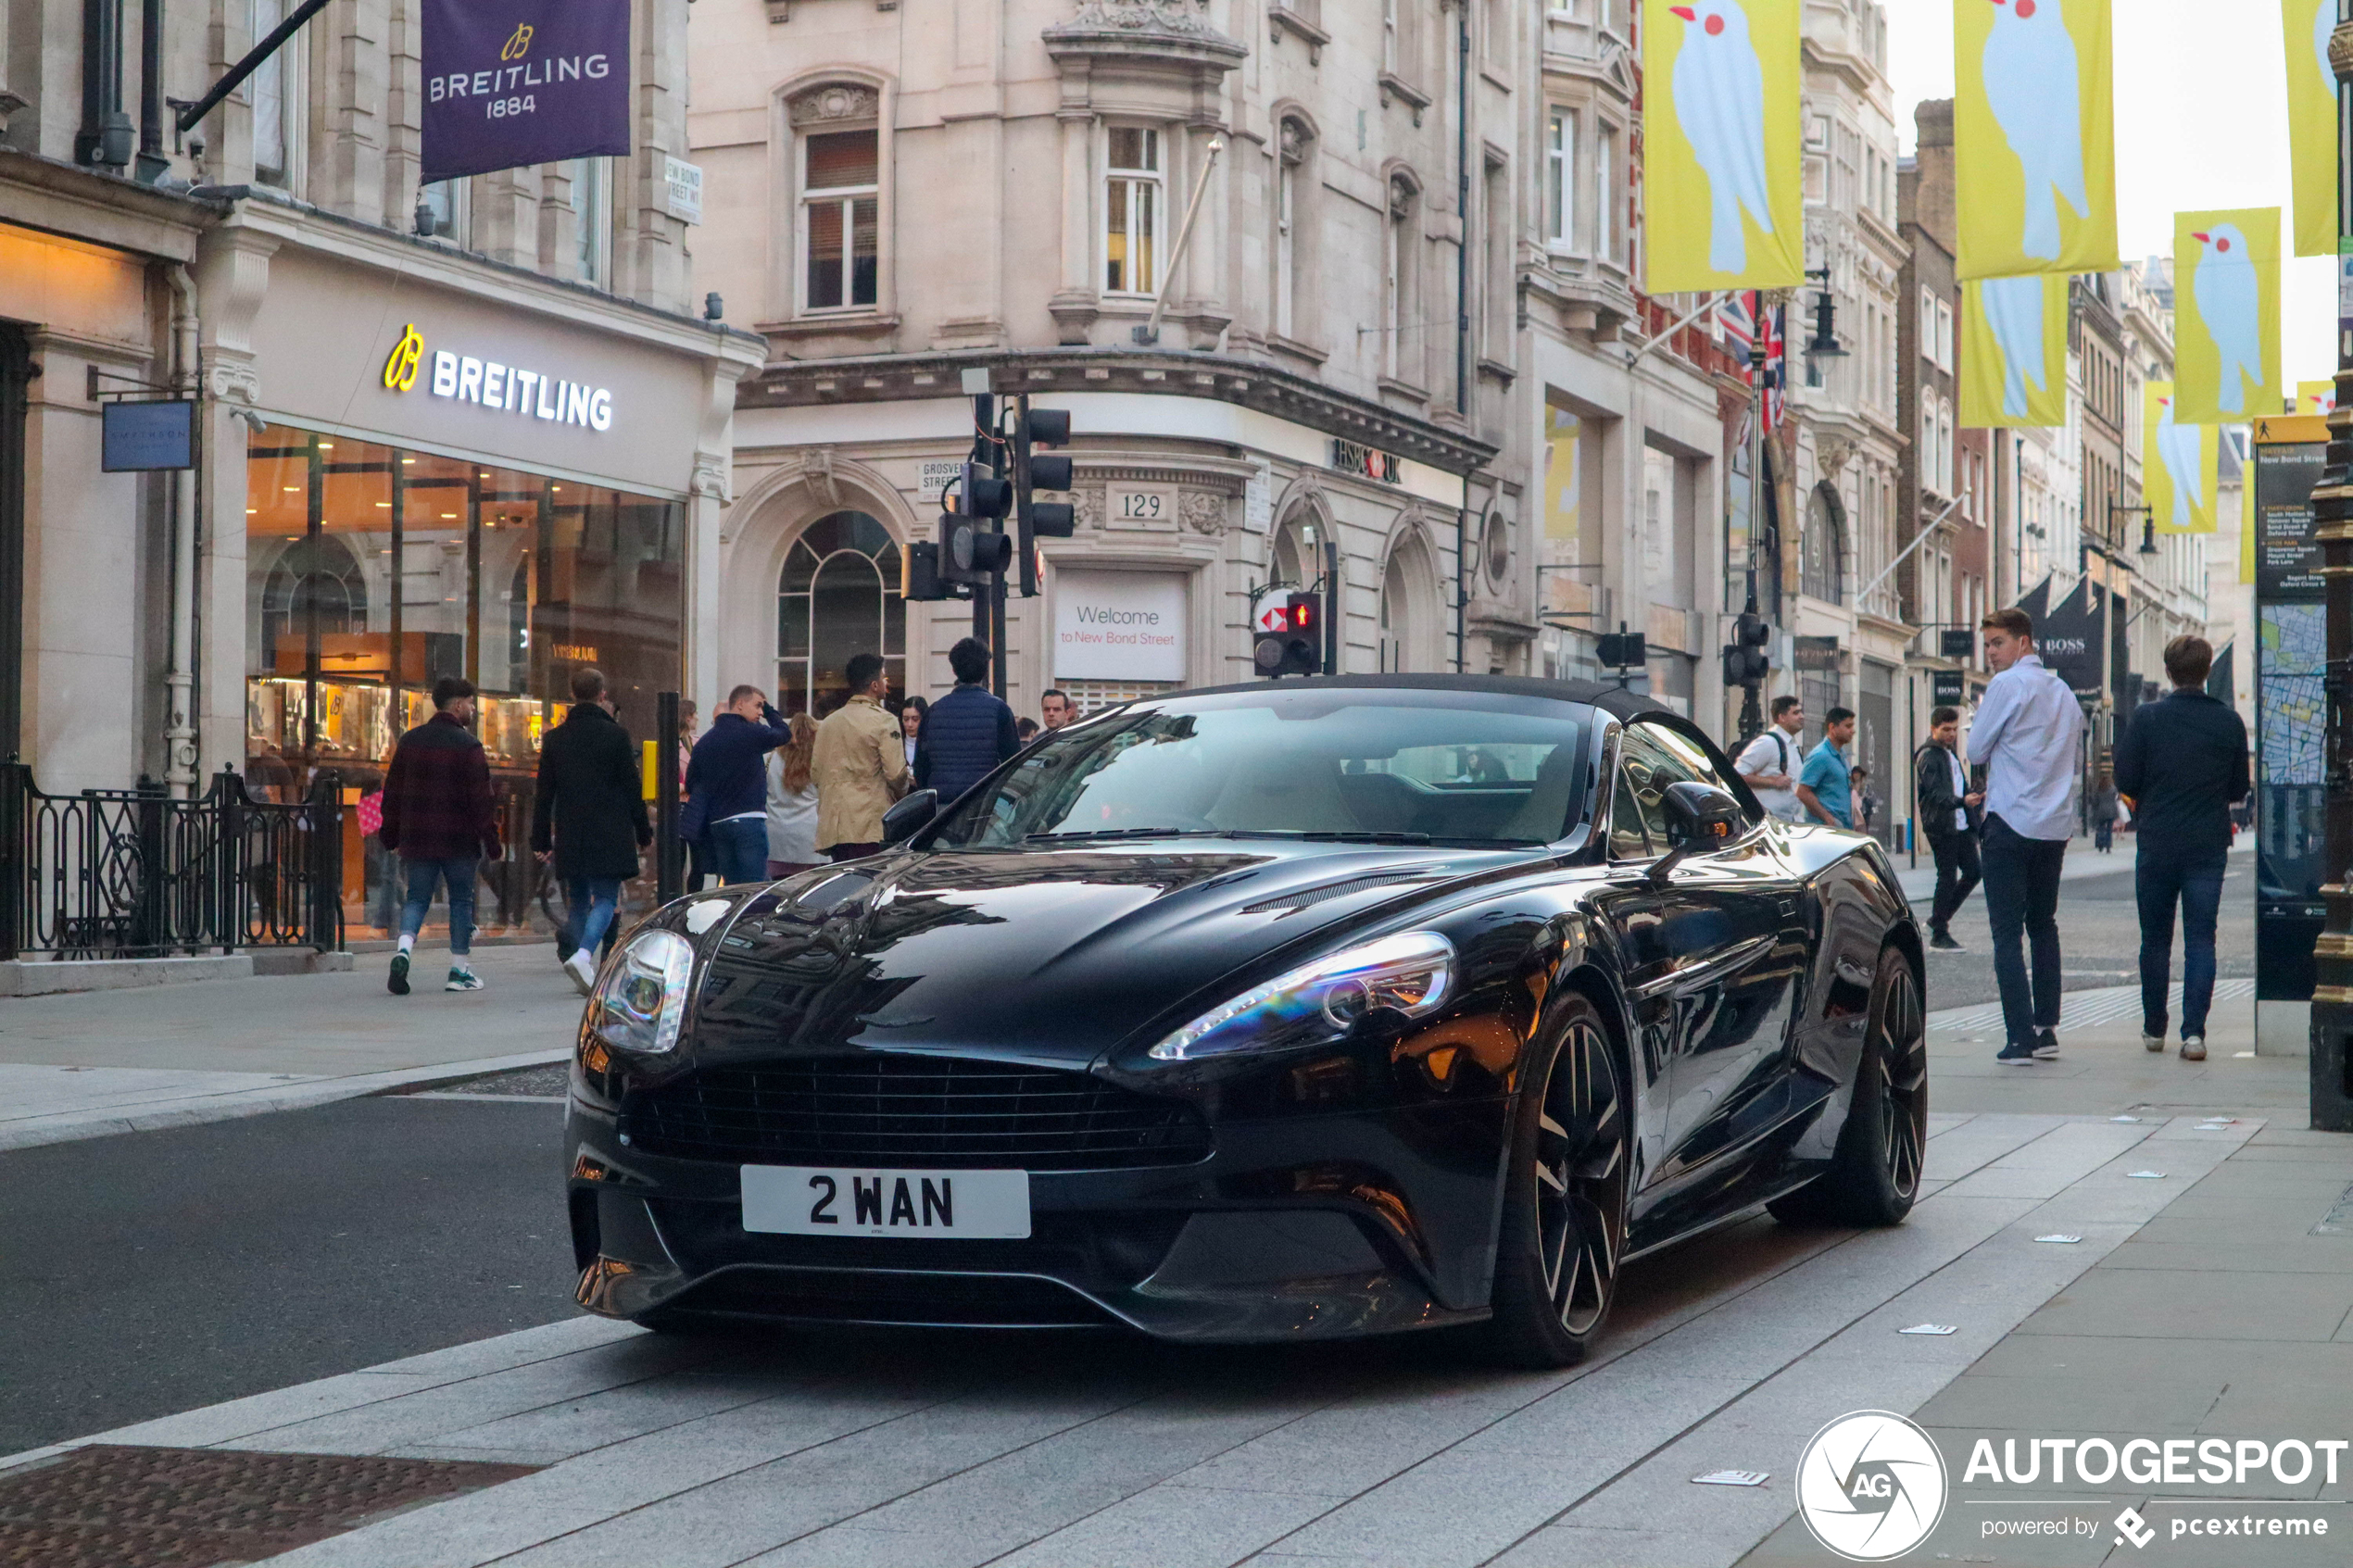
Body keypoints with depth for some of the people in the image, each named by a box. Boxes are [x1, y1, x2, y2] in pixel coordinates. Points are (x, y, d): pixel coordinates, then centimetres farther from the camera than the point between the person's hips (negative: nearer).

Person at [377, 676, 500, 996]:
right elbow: (481, 798, -12)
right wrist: (491, 840, -6)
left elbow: (392, 792, 11)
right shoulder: (467, 745, -10)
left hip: (417, 838, 4)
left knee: (417, 897, 10)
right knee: (461, 900, 8)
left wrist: (390, 833, 19)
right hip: (459, 838, -4)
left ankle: (404, 948, -16)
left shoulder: (410, 741, 7)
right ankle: (459, 970, 10)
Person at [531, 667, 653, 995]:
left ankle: (585, 972, 12)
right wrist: (643, 832, 6)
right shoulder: (615, 735, -5)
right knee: (605, 898, -2)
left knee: (577, 901, 12)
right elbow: (632, 788, -3)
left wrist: (541, 840, 12)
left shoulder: (555, 738, 6)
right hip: (609, 837, -4)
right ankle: (583, 954, -25)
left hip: (569, 837, 4)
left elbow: (544, 793, 8)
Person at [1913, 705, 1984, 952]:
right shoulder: (1928, 756, -9)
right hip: (1942, 826, -9)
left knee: (1974, 872, 5)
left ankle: (1939, 919, 18)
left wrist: (1975, 797, 7)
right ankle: (1939, 934, 4)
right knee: (1947, 877, -5)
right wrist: (1962, 801, -32)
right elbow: (1935, 793, -19)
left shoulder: (1951, 753, 20)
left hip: (1961, 825, 9)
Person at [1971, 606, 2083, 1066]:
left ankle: (2020, 1037, -10)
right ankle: (2047, 1030, 14)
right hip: (2056, 825, 7)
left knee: (2007, 932, -5)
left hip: (2012, 822, -7)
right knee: (2044, 925, 16)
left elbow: (1977, 748, -5)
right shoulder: (2063, 691, 15)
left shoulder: (2008, 684, -9)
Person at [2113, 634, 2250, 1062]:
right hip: (2208, 846, 1)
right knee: (2201, 939, 2)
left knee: (2155, 938, 12)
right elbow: (2239, 789, 5)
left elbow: (2125, 781, -5)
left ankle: (2154, 1028, 20)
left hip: (2157, 845, -1)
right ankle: (2194, 1032, -8)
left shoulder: (2147, 719, -8)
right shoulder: (2229, 722, -2)